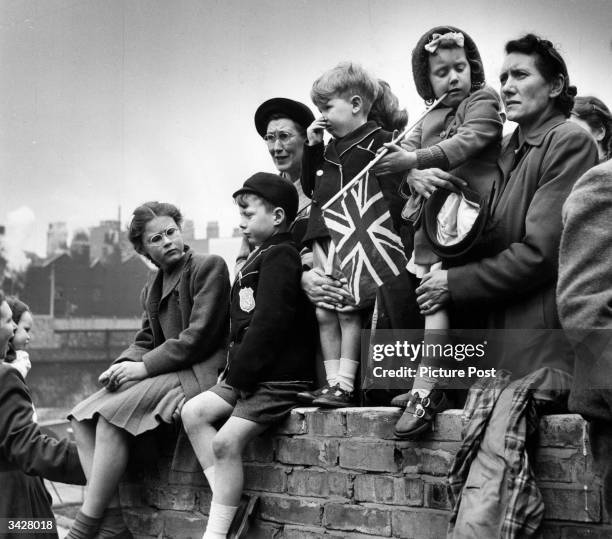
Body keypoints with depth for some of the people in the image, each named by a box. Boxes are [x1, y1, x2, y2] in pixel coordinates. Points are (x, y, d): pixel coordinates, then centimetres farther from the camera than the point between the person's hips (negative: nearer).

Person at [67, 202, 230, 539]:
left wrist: (145, 366, -16)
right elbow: (145, 342, 17)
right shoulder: (151, 289, 20)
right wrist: (123, 364, -7)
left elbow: (199, 335, -14)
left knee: (110, 414, -26)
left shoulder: (209, 266, -5)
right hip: (166, 372, 9)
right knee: (82, 417, -8)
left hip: (200, 372, -9)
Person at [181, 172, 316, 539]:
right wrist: (234, 369, 9)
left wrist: (240, 372, -15)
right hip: (250, 375, 10)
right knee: (194, 412, 0)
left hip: (280, 377, -10)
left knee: (226, 441, -17)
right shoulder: (260, 257, 20)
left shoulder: (280, 256, -12)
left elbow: (269, 323, -20)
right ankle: (231, 507, -2)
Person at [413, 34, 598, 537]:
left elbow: (539, 252, -11)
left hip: (542, 339, -7)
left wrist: (455, 283, -8)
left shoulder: (570, 142, -3)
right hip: (503, 331, 7)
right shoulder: (509, 150, 20)